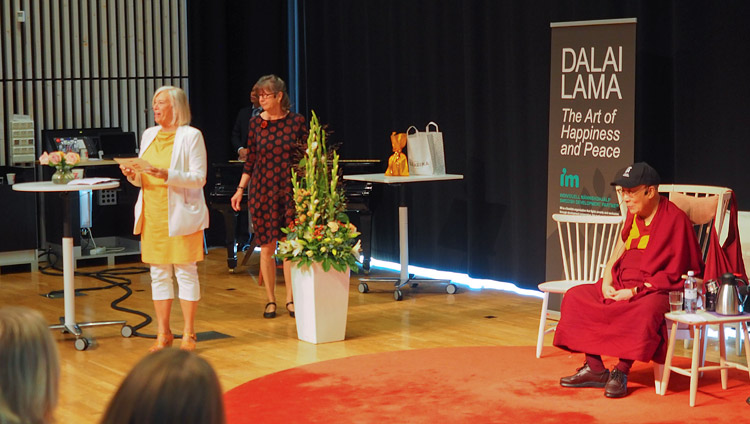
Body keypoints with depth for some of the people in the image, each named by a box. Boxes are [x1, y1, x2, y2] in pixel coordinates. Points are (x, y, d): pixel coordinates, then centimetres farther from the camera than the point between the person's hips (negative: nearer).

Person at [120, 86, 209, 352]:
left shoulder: (191, 135, -4)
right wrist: (133, 176, -4)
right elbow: (144, 179, 18)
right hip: (152, 214, 5)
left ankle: (188, 334, 7)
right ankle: (163, 334, 14)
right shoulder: (149, 135, 15)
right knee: (159, 274, 7)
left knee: (185, 272, -1)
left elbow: (199, 178, -10)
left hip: (181, 214, -5)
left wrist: (168, 175, -24)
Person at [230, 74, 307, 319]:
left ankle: (290, 299, 12)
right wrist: (240, 189, 4)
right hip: (262, 189, 1)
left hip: (290, 189, -1)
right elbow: (251, 160, 7)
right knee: (266, 246, 3)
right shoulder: (256, 123, 2)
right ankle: (270, 300, 13)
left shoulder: (296, 122, -1)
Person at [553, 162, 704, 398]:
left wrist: (634, 292, -20)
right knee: (575, 297, -6)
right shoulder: (634, 215, 10)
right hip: (620, 286, 8)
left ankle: (621, 372, -28)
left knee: (646, 309, -40)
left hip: (657, 291, -8)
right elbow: (618, 253, 16)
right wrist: (607, 282, -3)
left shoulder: (675, 220, -13)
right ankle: (594, 368, -10)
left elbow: (673, 275, -16)